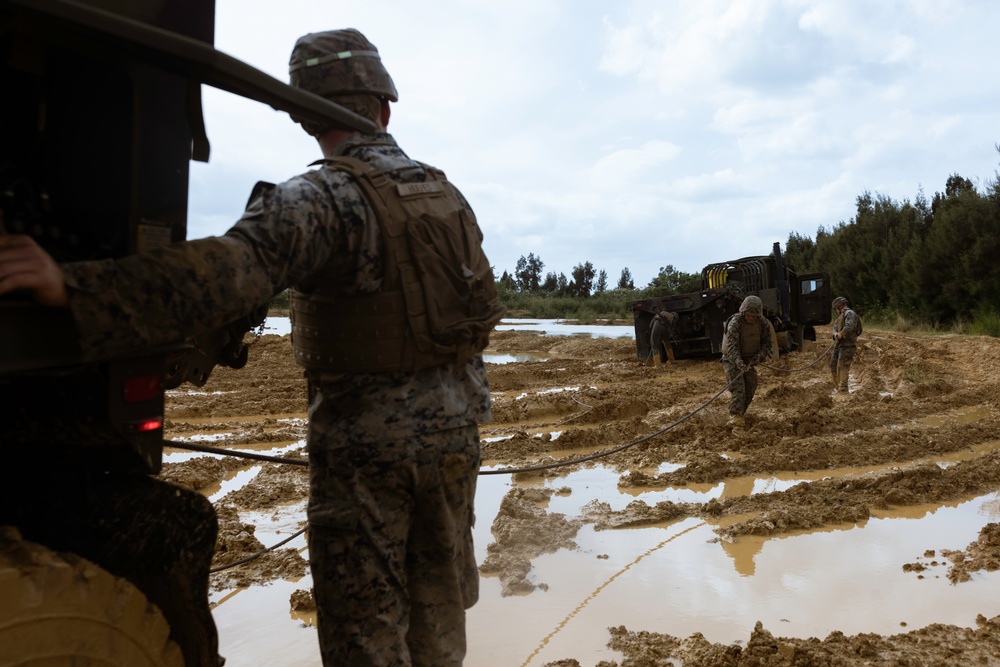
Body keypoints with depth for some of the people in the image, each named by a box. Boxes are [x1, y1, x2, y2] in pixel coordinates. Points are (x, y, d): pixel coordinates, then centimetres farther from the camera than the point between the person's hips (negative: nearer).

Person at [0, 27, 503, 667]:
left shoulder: (323, 199, -17)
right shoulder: (448, 195, 6)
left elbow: (232, 271, -35)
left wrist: (74, 288, -42)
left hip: (367, 435, -6)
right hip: (454, 424, 7)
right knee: (439, 602, 22)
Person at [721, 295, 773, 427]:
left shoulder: (763, 323, -7)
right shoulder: (735, 323, -24)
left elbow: (766, 343, -2)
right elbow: (732, 345, -33)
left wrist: (759, 356, -22)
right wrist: (738, 362, -47)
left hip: (748, 360, 6)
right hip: (732, 360, -6)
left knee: (750, 386, 6)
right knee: (737, 385, -18)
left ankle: (740, 412, 22)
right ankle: (735, 415, -22)